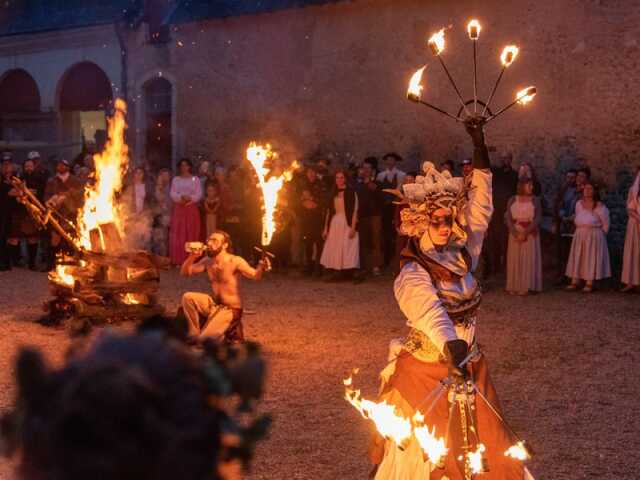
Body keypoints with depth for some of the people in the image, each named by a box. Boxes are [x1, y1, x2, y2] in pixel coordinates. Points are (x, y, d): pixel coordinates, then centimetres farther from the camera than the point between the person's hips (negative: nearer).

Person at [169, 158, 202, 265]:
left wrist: (190, 198, -18)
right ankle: (178, 260, -4)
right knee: (178, 234, -4)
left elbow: (199, 195, -2)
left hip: (192, 209, -1)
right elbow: (173, 194, 1)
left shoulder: (195, 179, 7)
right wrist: (181, 197, -18)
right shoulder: (175, 179, 11)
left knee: (191, 234, -3)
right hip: (178, 209, 1)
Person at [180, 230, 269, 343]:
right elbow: (185, 272, 4)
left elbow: (255, 276, -29)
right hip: (214, 305, 7)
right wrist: (192, 257, -15)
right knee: (188, 297, -15)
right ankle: (195, 335, -4)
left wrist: (261, 268, -52)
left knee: (204, 340, -21)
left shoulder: (235, 261, -18)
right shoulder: (207, 261, 1)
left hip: (230, 309, -7)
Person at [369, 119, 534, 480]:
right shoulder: (413, 275, -20)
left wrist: (480, 145, -1)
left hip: (469, 366, 6)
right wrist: (453, 351, -57)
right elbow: (432, 314, -39)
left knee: (486, 450, 8)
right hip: (428, 371, -6)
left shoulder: (462, 255, 0)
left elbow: (480, 207, 2)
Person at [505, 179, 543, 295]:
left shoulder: (535, 200, 2)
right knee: (515, 260, 0)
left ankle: (527, 287, -4)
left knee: (529, 259, -4)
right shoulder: (512, 200, 6)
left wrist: (525, 233, -16)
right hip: (515, 234, 1)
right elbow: (508, 218, -2)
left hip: (530, 234, -1)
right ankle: (514, 287, 1)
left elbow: (538, 219, -6)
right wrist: (515, 233, -16)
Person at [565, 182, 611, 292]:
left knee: (591, 258, -3)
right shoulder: (579, 204, 6)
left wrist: (600, 234, 2)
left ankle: (589, 284, -1)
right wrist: (580, 229, 11)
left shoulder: (599, 206, -10)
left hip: (594, 235, -5)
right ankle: (574, 282, 6)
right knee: (577, 257, 3)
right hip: (579, 234, 5)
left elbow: (605, 223, -3)